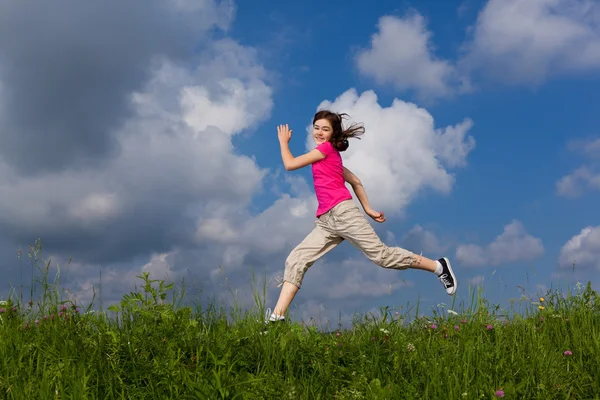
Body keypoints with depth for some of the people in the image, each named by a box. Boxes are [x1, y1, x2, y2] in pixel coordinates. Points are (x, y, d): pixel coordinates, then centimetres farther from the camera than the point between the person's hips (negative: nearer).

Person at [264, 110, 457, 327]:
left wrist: (283, 141, 11)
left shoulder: (326, 148, -1)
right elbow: (355, 181, 24)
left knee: (380, 254, -6)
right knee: (295, 260, -3)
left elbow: (290, 164, -4)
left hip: (342, 212, -9)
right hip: (326, 221, 9)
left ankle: (438, 266, 7)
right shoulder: (328, 156, 25)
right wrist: (368, 209, 22)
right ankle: (277, 317, -8)